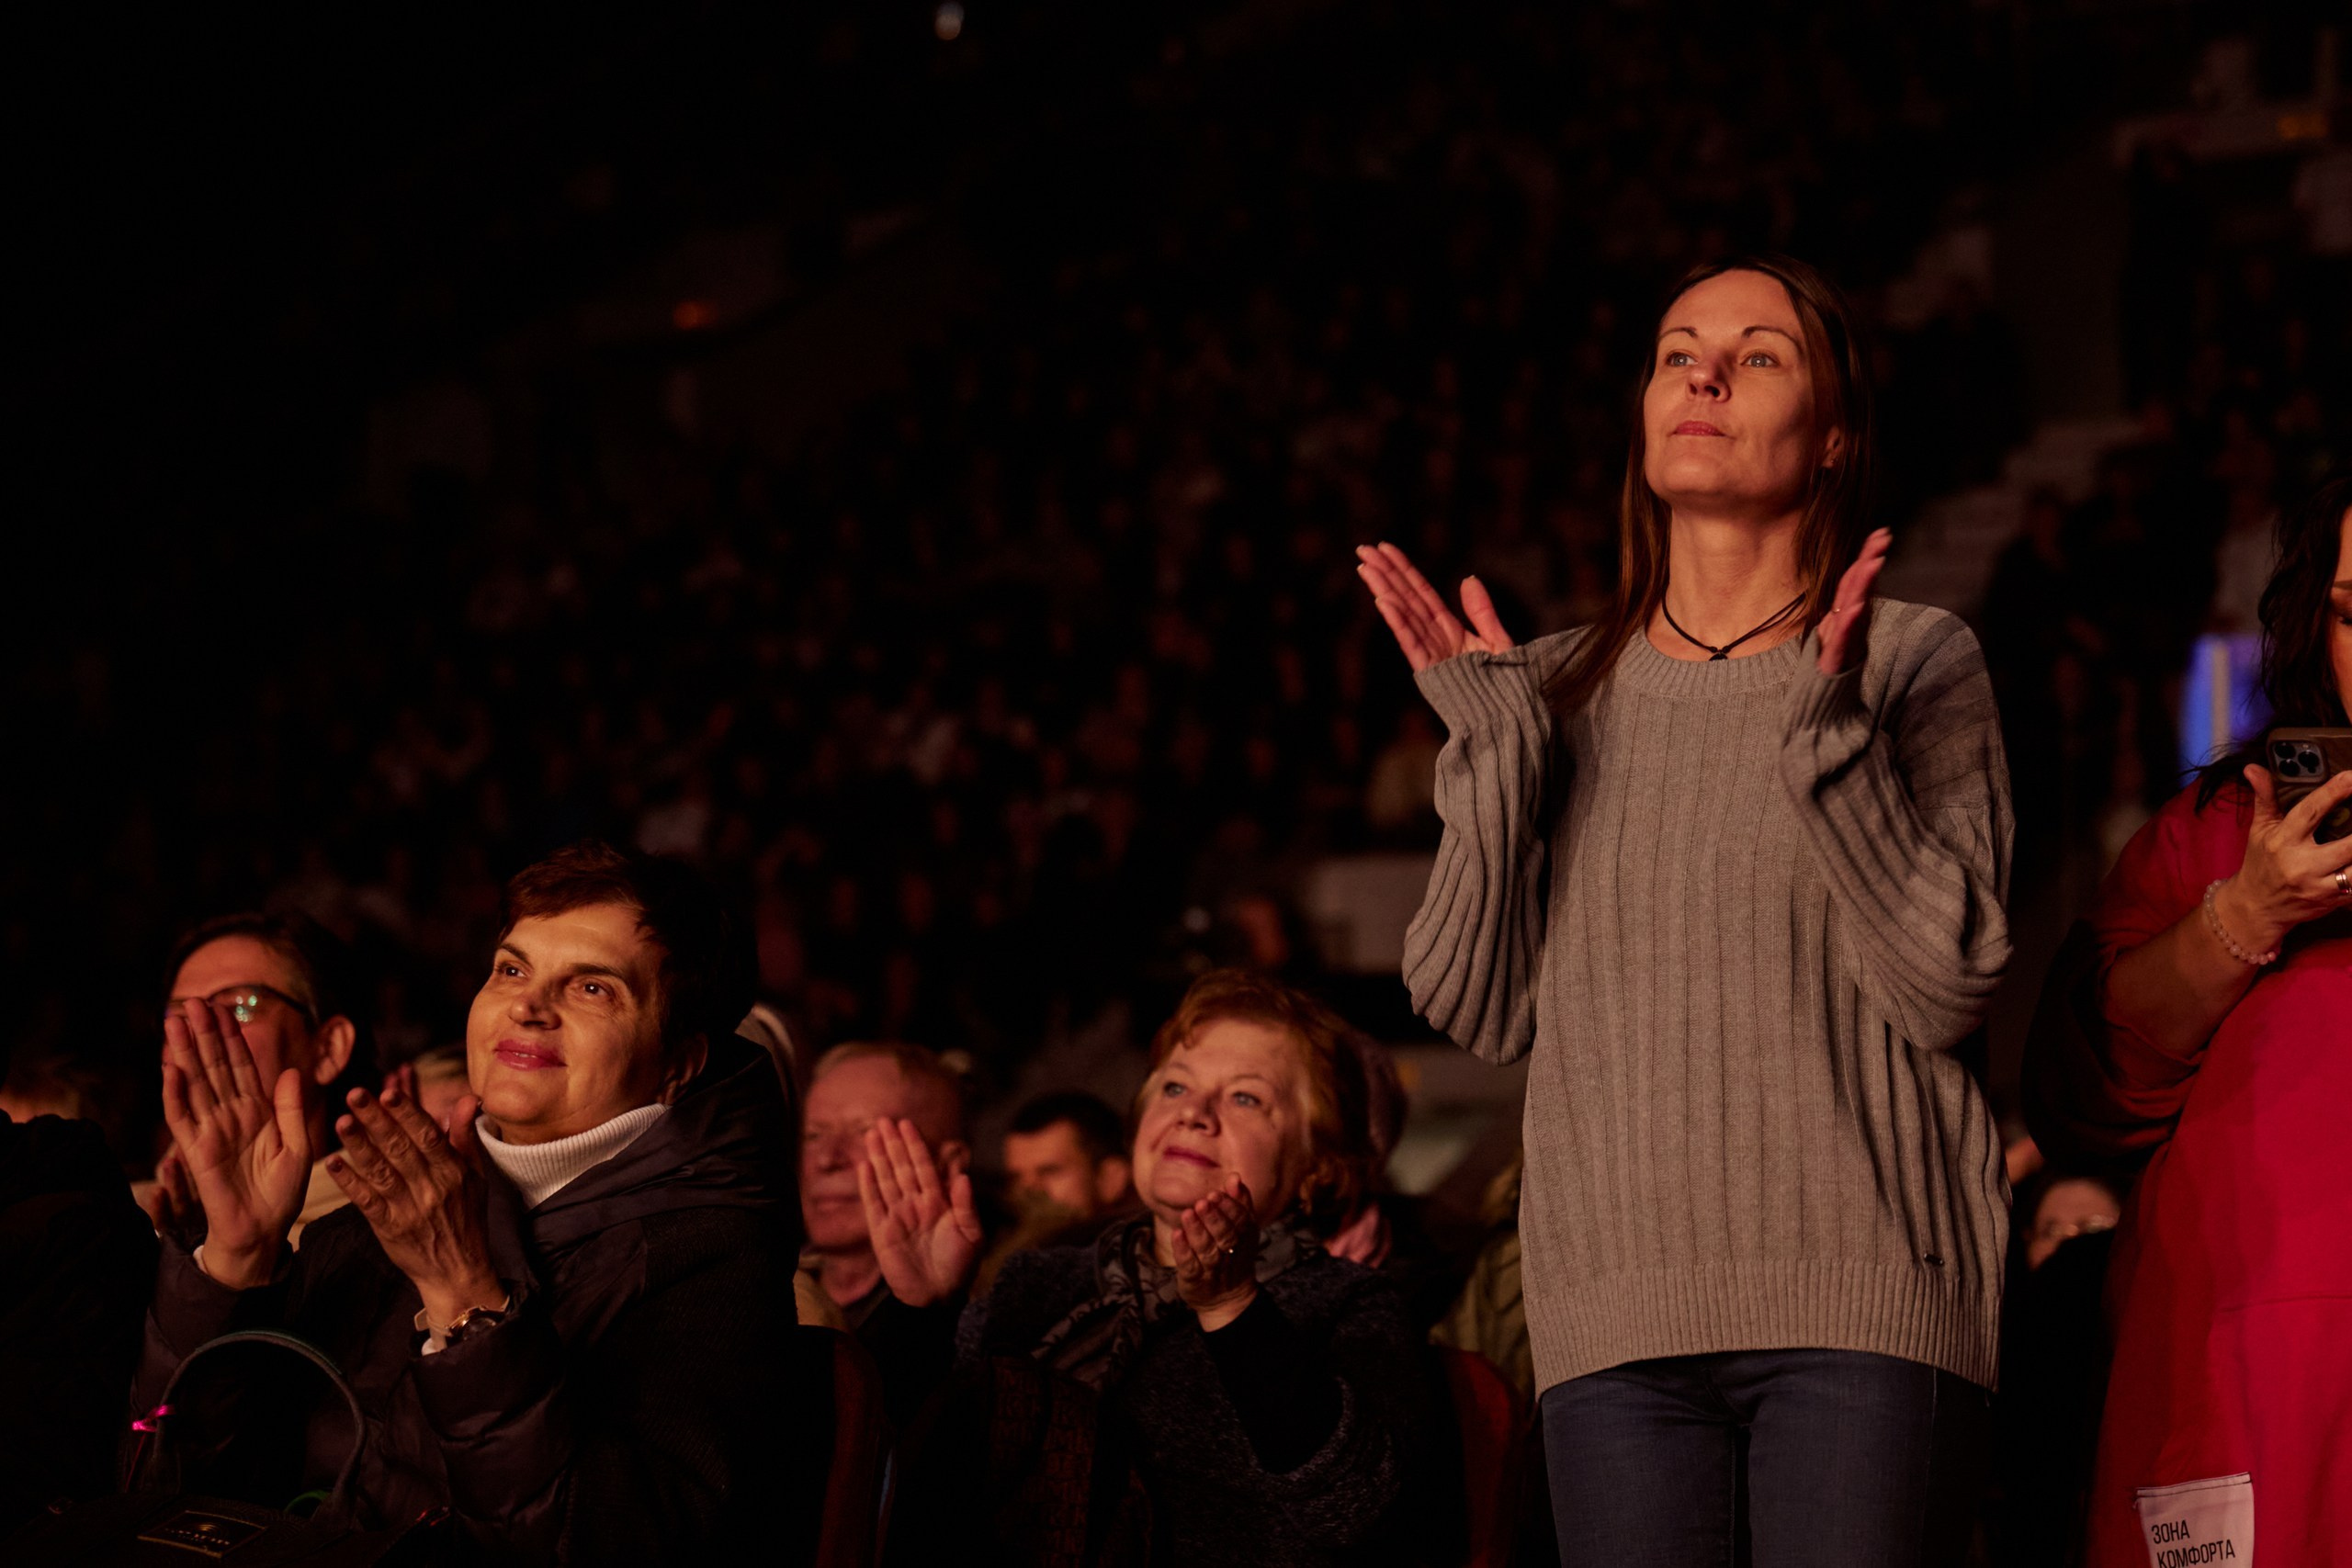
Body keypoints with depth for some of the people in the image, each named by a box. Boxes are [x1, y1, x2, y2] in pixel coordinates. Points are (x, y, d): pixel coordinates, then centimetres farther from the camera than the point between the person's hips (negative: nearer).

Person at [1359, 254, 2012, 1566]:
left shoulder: (1916, 661, 6)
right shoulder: (1564, 691, 15)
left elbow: (1945, 992, -5)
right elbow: (1480, 1008, 7)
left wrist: (1829, 732, -12)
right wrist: (1493, 748, -1)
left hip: (1863, 1302, -2)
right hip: (1618, 1305, 3)